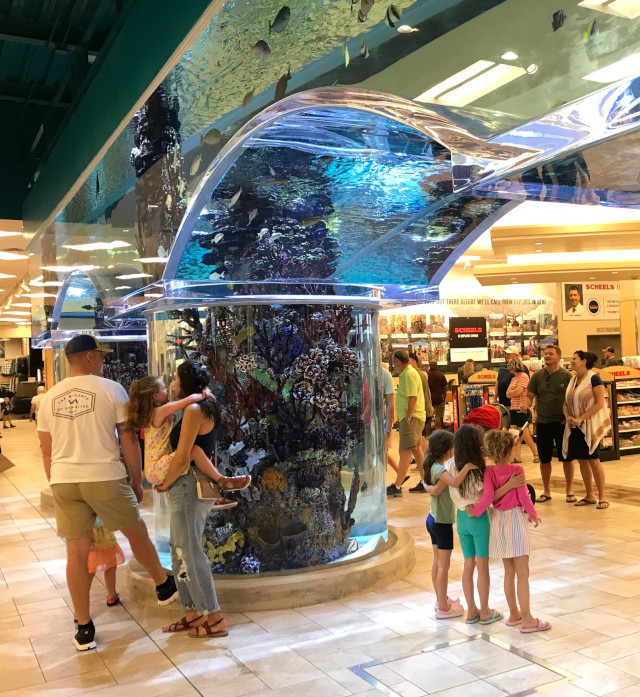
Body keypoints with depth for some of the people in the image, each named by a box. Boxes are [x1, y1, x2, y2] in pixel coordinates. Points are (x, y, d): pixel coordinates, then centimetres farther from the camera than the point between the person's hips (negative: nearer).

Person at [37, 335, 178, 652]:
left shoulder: (50, 397, 9)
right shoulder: (111, 389, -4)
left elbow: (46, 450, 13)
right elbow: (128, 439, -4)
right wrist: (137, 481, 6)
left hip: (64, 480, 4)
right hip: (105, 477, -4)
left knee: (76, 551, 9)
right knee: (137, 533, 16)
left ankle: (84, 629, 17)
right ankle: (165, 587, 36)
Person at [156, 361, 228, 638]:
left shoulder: (194, 409, -16)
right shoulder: (201, 409, 14)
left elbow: (181, 457, -19)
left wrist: (165, 483, -6)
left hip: (188, 486, -10)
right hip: (186, 487, 10)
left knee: (190, 552, -3)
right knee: (180, 550, 15)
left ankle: (214, 620, 4)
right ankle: (192, 614, 23)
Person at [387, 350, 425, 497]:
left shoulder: (409, 374, -14)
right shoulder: (406, 374, 18)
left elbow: (413, 398, -21)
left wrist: (408, 418, -21)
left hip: (412, 418, -11)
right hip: (411, 417, 11)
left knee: (404, 452, -11)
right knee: (417, 450, 15)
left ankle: (397, 486, -12)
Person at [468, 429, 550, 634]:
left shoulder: (489, 472, -4)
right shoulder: (517, 470, -14)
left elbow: (488, 496, -15)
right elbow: (523, 497, -12)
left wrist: (476, 511, -2)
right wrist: (533, 515, 3)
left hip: (499, 521, 5)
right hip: (516, 519, -5)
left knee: (509, 572, 16)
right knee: (522, 573, 2)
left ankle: (514, 615, 27)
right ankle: (527, 620, 7)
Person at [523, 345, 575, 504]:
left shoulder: (566, 375, -3)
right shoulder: (537, 376, 3)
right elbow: (530, 395, 3)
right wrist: (526, 405, -18)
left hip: (562, 422, -2)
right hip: (542, 422, 2)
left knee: (566, 457, 5)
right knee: (544, 458, 9)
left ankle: (569, 490, 20)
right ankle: (546, 491, 22)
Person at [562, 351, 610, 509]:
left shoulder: (594, 378, -10)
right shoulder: (572, 380, 12)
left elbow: (600, 403, -16)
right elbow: (566, 402, 15)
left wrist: (580, 418, -18)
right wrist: (568, 416, -6)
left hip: (590, 425, -7)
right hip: (575, 427, 7)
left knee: (593, 460, -6)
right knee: (582, 460, 9)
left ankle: (602, 497, 4)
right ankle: (590, 496, 18)